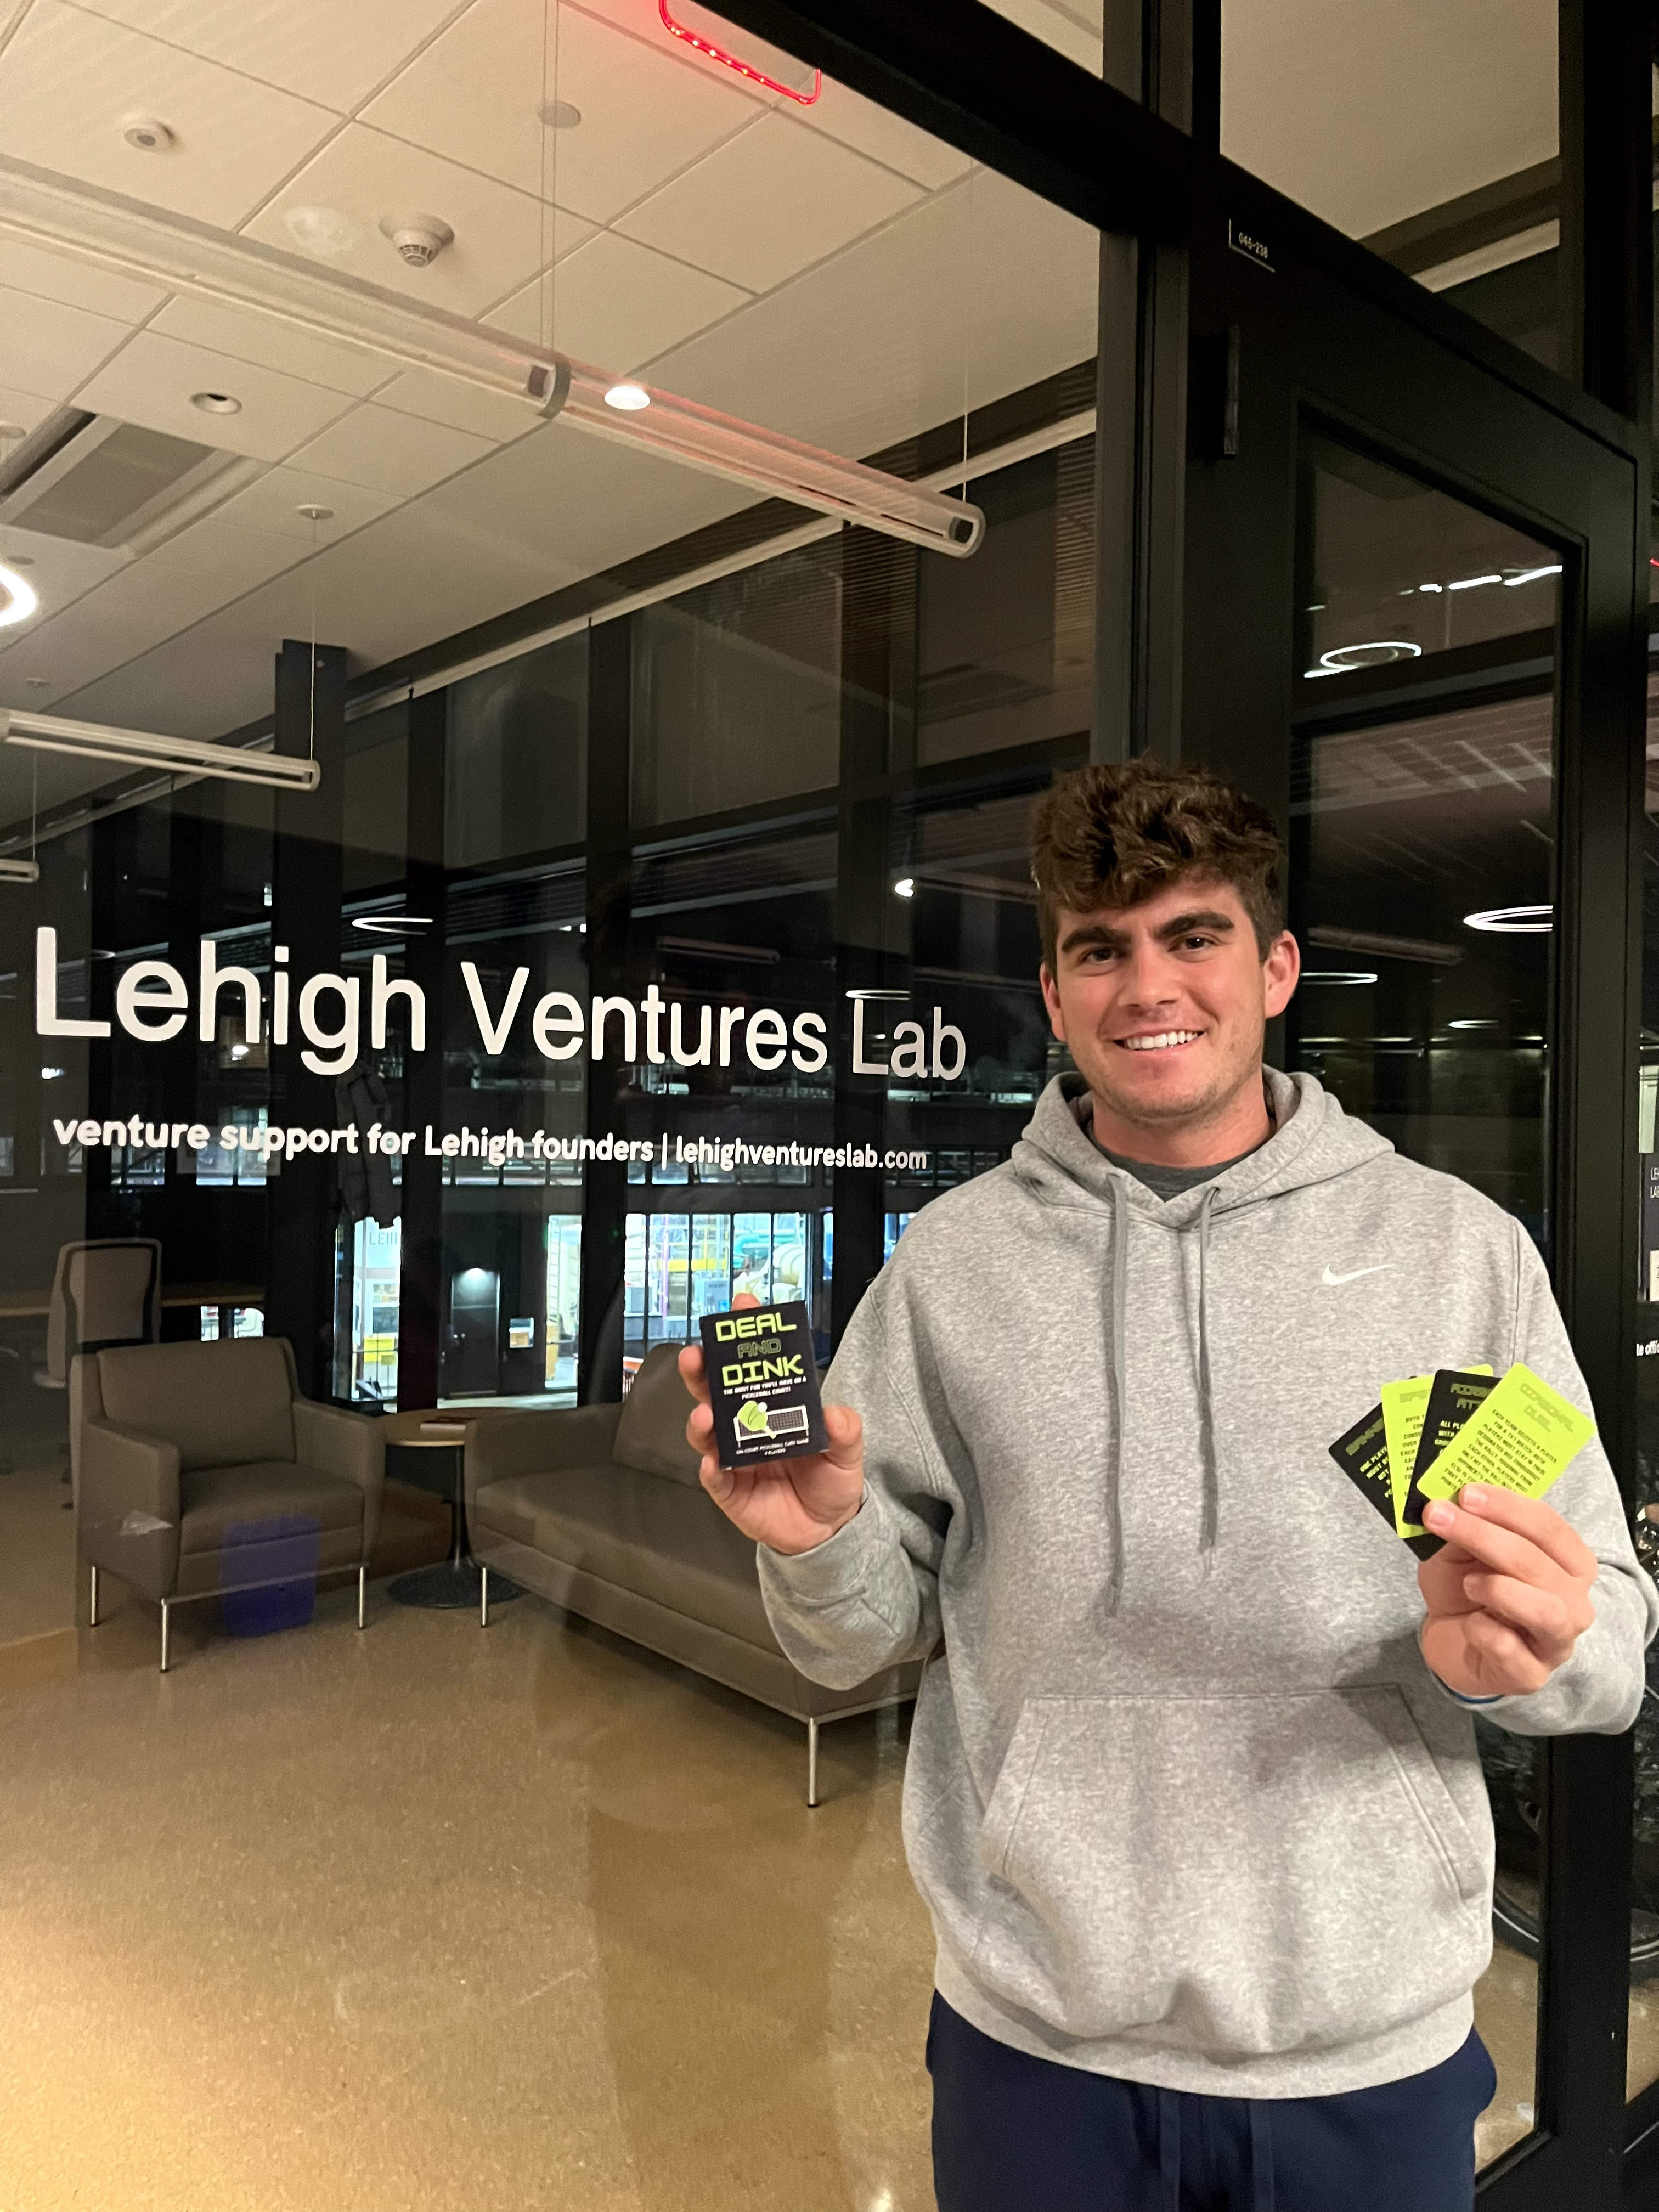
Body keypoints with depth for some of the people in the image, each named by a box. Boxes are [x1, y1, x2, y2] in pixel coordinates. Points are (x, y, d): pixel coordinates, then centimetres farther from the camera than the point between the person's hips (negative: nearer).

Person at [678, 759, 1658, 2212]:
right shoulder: (953, 1260, -3)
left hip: (1377, 2050, 0)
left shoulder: (1460, 1246, -4)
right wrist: (821, 1539, -19)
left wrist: (1530, 1650, -21)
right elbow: (872, 1636, 1)